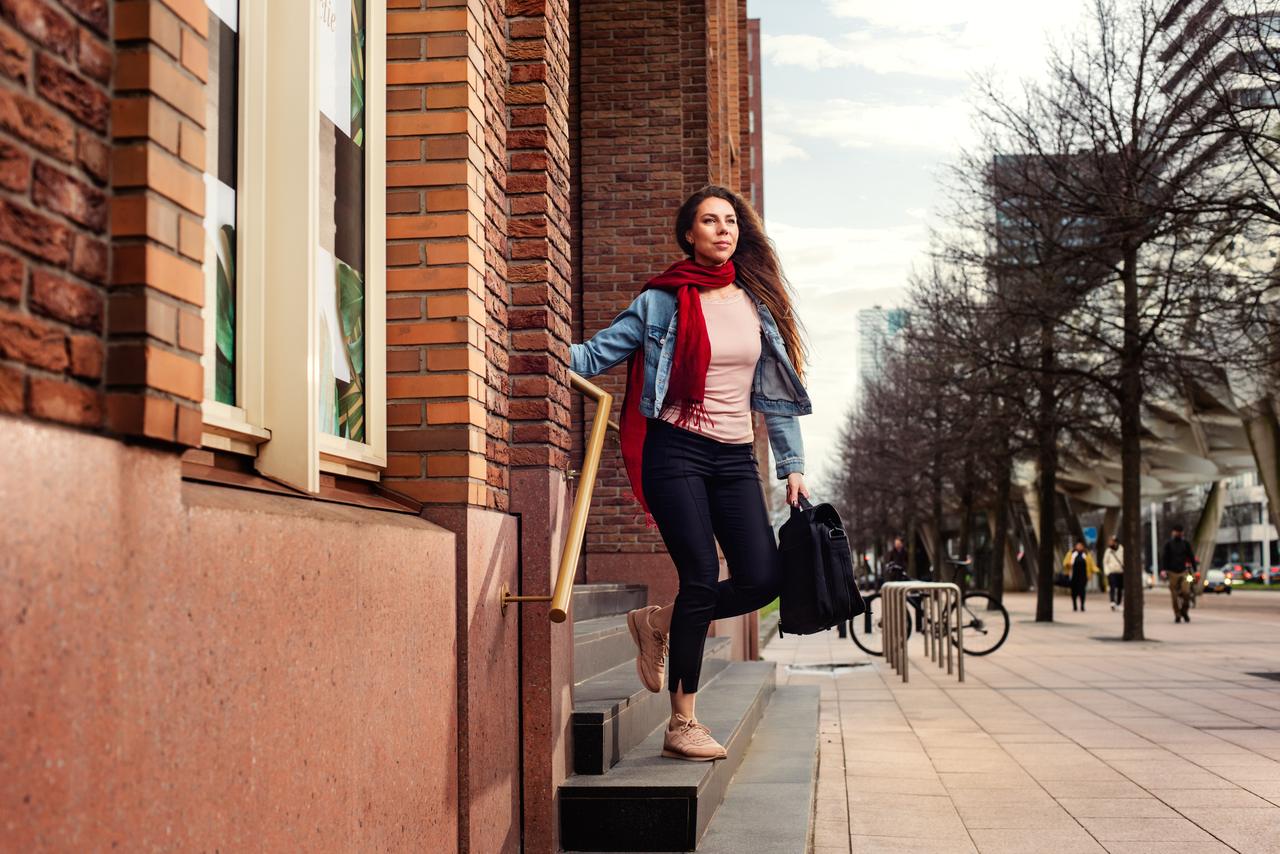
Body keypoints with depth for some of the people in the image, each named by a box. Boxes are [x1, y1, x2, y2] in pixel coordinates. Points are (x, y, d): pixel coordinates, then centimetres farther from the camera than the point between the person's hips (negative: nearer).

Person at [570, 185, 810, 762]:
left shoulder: (756, 304, 12)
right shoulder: (662, 302, 1)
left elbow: (775, 393, 15)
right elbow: (596, 354, 3)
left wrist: (792, 466, 12)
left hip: (734, 458, 5)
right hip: (676, 450, -4)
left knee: (762, 579, -8)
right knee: (702, 578, -13)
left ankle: (661, 624, 18)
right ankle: (682, 725, -2)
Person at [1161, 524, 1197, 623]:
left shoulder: (1186, 544, 13)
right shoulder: (1168, 545, 7)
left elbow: (1191, 557, 19)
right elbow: (1164, 558, 2)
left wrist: (1194, 569, 14)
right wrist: (1163, 569, -12)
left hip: (1184, 571, 1)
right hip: (1172, 573, -1)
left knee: (1186, 592, -17)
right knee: (1175, 596, -3)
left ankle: (1185, 611, 2)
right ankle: (1177, 616, 6)